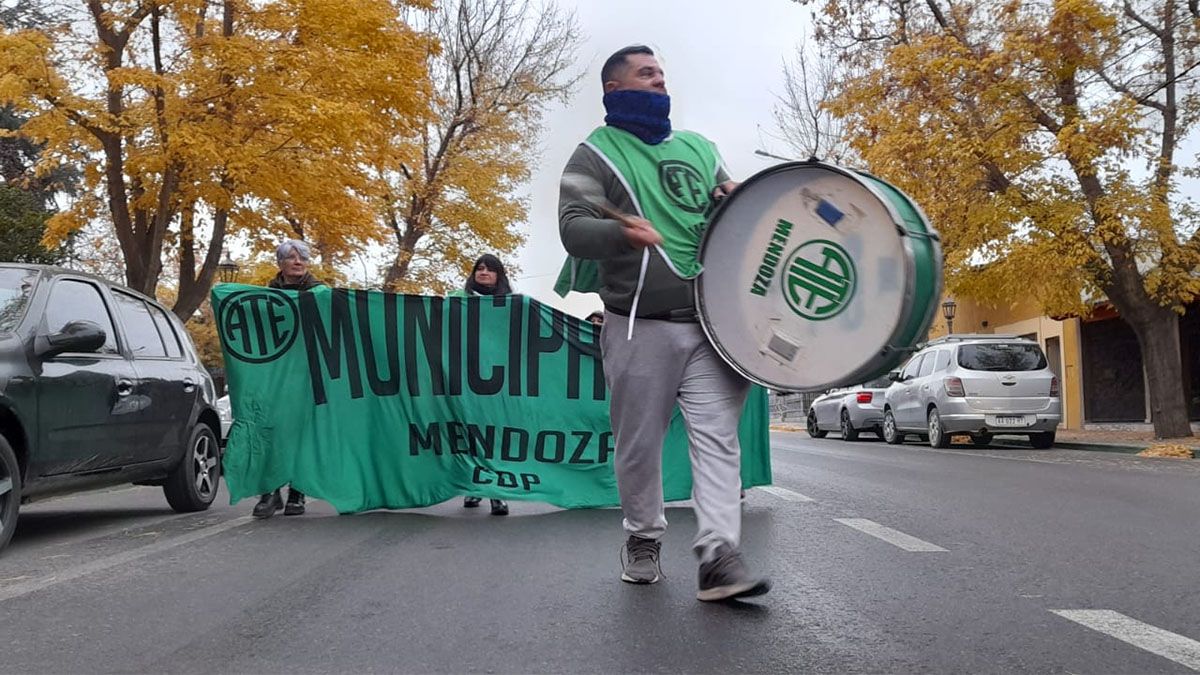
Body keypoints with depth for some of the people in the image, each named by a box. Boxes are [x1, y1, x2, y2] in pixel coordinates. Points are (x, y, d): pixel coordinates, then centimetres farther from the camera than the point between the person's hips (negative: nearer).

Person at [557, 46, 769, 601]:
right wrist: (623, 232, -30)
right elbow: (573, 229, -8)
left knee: (718, 437, -6)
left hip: (714, 324, 4)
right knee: (639, 445, 4)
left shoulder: (697, 148, 22)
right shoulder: (596, 154, 5)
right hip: (640, 327, -3)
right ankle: (643, 541, 25)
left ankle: (720, 556, -7)